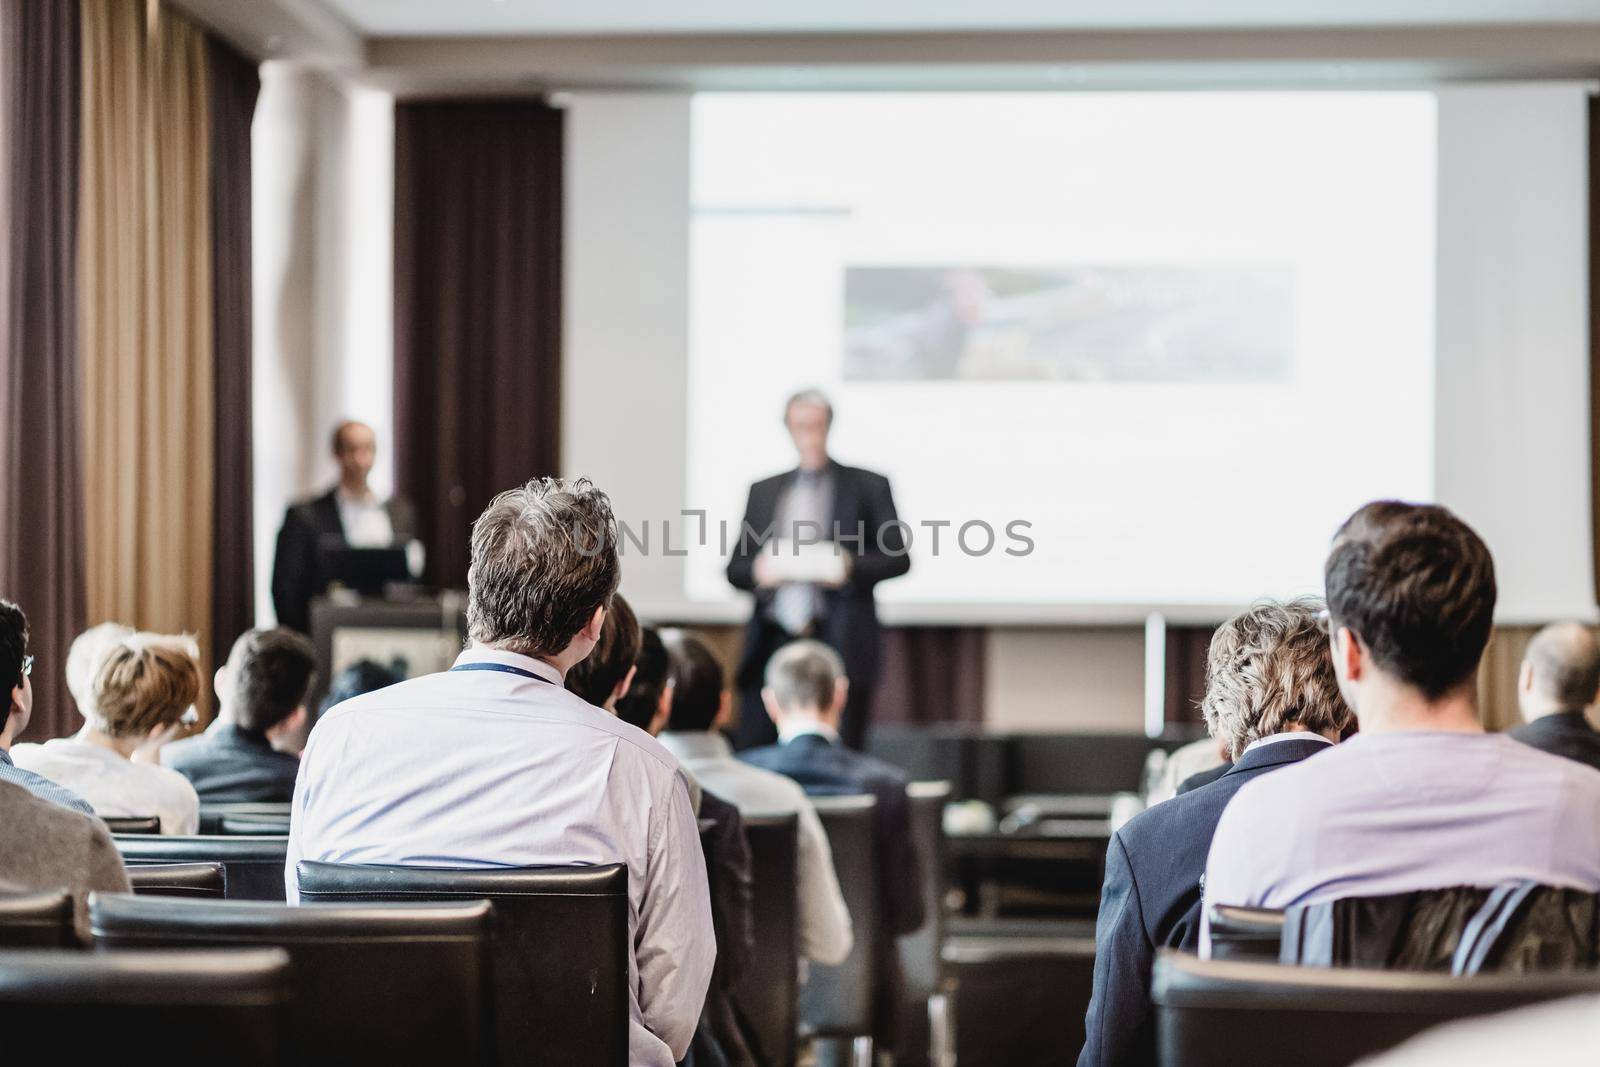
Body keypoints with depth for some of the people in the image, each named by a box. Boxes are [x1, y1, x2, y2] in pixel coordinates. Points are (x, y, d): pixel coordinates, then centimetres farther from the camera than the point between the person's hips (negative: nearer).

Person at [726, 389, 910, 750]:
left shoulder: (867, 486, 8)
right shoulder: (763, 491, 18)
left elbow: (898, 557, 4)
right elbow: (735, 568, 17)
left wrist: (851, 567, -15)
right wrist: (757, 571, -7)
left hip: (839, 643, -3)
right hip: (773, 644, 3)